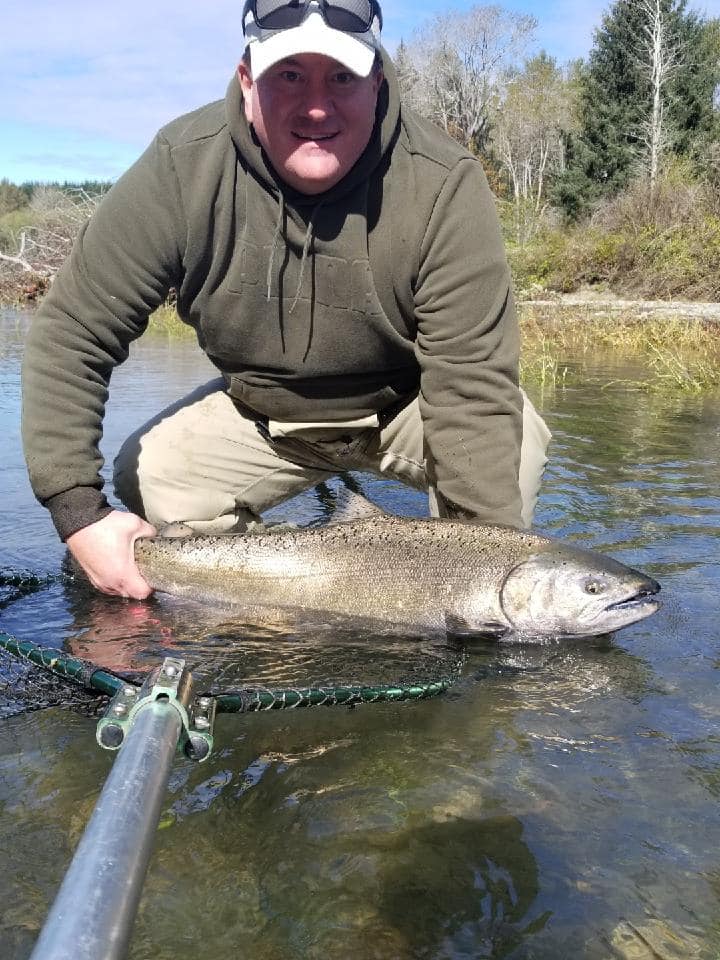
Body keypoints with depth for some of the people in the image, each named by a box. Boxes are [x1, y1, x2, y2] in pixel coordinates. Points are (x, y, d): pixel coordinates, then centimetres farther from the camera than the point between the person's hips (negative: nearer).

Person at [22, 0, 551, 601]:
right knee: (149, 478, -17)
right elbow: (71, 336, -17)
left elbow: (474, 387, -30)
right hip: (260, 412, 2)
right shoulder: (181, 169, -22)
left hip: (408, 405, -2)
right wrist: (79, 511, -26)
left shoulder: (445, 184, -28)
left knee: (512, 444, -29)